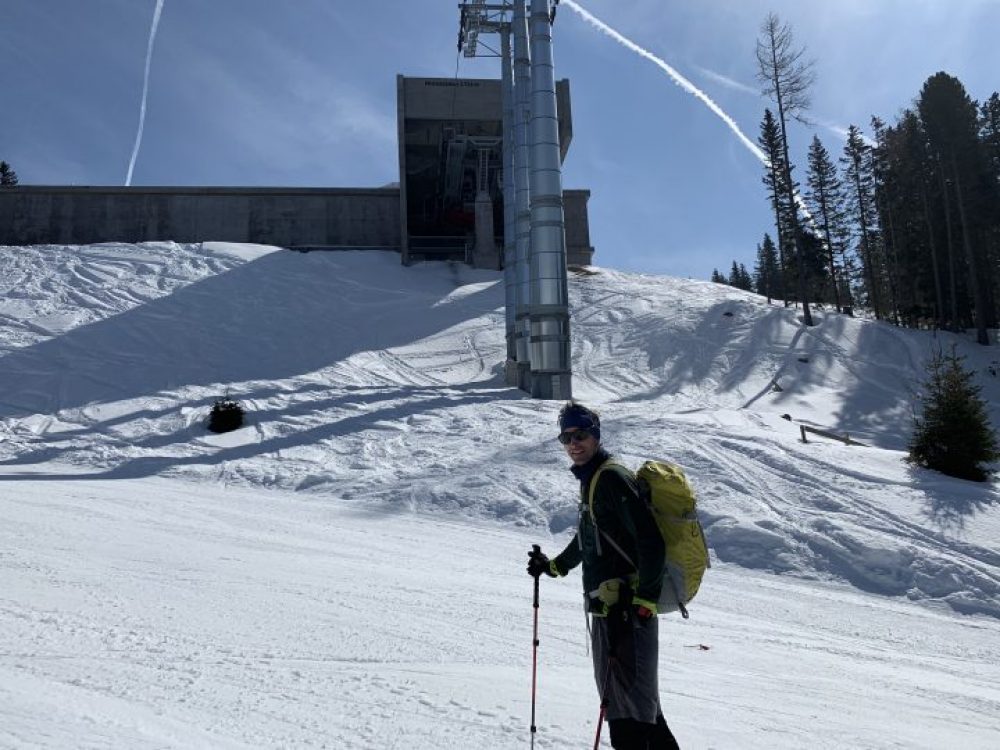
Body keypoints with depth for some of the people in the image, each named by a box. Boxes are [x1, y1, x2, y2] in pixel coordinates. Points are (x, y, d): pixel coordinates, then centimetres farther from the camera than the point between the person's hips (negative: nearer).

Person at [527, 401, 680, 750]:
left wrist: (645, 599, -23)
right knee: (637, 694, 20)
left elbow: (650, 540, -21)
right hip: (608, 605, 10)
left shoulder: (612, 477, -14)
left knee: (626, 704, -6)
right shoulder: (590, 479, 16)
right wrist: (555, 566, 37)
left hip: (626, 607, -10)